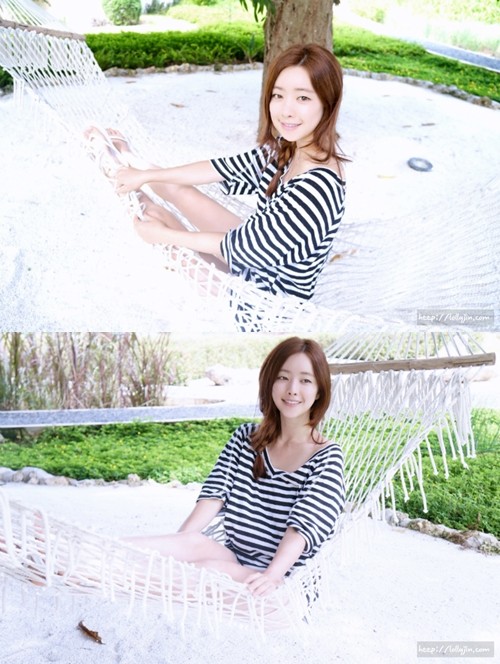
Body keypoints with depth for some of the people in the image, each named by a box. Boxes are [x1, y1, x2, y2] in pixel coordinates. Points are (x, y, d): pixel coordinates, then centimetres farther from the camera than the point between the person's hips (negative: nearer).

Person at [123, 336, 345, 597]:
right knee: (196, 543, -29)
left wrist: (272, 576, -34)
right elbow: (215, 493, -2)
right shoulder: (245, 437, 11)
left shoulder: (327, 457, -3)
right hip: (232, 558, 4)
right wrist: (175, 543, -19)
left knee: (209, 568, -32)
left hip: (284, 581, -4)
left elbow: (304, 525, -17)